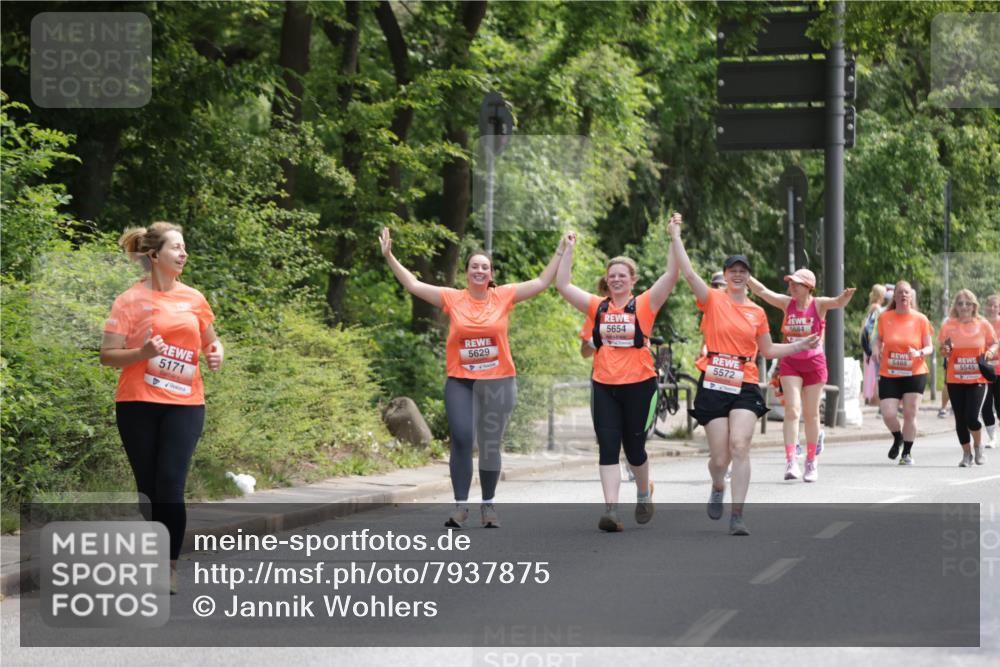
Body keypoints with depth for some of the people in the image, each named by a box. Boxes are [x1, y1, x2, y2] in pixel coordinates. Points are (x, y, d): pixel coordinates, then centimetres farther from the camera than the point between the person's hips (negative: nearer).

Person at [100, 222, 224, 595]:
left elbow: (212, 341, 24)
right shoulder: (130, 300, -3)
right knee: (149, 488, 5)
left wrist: (216, 354, 1)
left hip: (184, 403, 2)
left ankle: (170, 567, -5)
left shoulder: (194, 299, 8)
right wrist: (142, 352, -23)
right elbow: (108, 355, -5)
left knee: (171, 486, -10)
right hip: (138, 405, -1)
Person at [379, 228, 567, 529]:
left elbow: (541, 283, 5)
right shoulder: (453, 299, 0)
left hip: (498, 382, 1)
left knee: (491, 445, 8)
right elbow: (413, 285, 2)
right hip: (460, 382, -1)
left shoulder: (503, 296, 1)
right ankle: (460, 506, -5)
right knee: (461, 440, -11)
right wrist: (389, 257, -2)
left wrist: (560, 253, 1)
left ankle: (488, 506, 18)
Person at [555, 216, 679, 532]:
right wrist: (569, 249, 5)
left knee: (634, 448, 10)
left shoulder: (644, 305, 0)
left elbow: (671, 275, -9)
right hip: (604, 387, 2)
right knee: (608, 449, -6)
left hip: (639, 385, -2)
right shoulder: (597, 307, 6)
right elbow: (563, 284, 6)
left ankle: (644, 492, 38)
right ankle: (611, 510, -11)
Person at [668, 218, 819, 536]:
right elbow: (688, 273, -11)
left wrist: (800, 346, 15)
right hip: (713, 386, -1)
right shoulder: (713, 300, 1)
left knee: (740, 446, -17)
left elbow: (768, 350, 23)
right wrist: (675, 236, -14)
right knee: (719, 458, 1)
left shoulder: (757, 312, 11)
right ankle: (718, 489, 37)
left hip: (745, 387, 1)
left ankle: (737, 515, -16)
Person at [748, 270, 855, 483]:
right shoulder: (787, 303, 1)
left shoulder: (818, 304, -6)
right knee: (792, 410, -12)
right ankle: (791, 461, -18)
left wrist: (846, 296, -46)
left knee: (811, 414, 8)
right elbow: (762, 291, -4)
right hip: (790, 362, 1)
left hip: (814, 363, -1)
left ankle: (811, 462, 21)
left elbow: (838, 302, -24)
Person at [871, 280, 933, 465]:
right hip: (889, 375, 1)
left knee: (910, 414, -2)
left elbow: (929, 347, 3)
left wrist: (919, 353, -19)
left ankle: (907, 453, 14)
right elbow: (878, 339, 15)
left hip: (915, 374, -1)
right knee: (888, 414, -9)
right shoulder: (885, 318, 2)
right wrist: (876, 350, -7)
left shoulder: (920, 319, -1)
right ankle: (897, 438, 24)